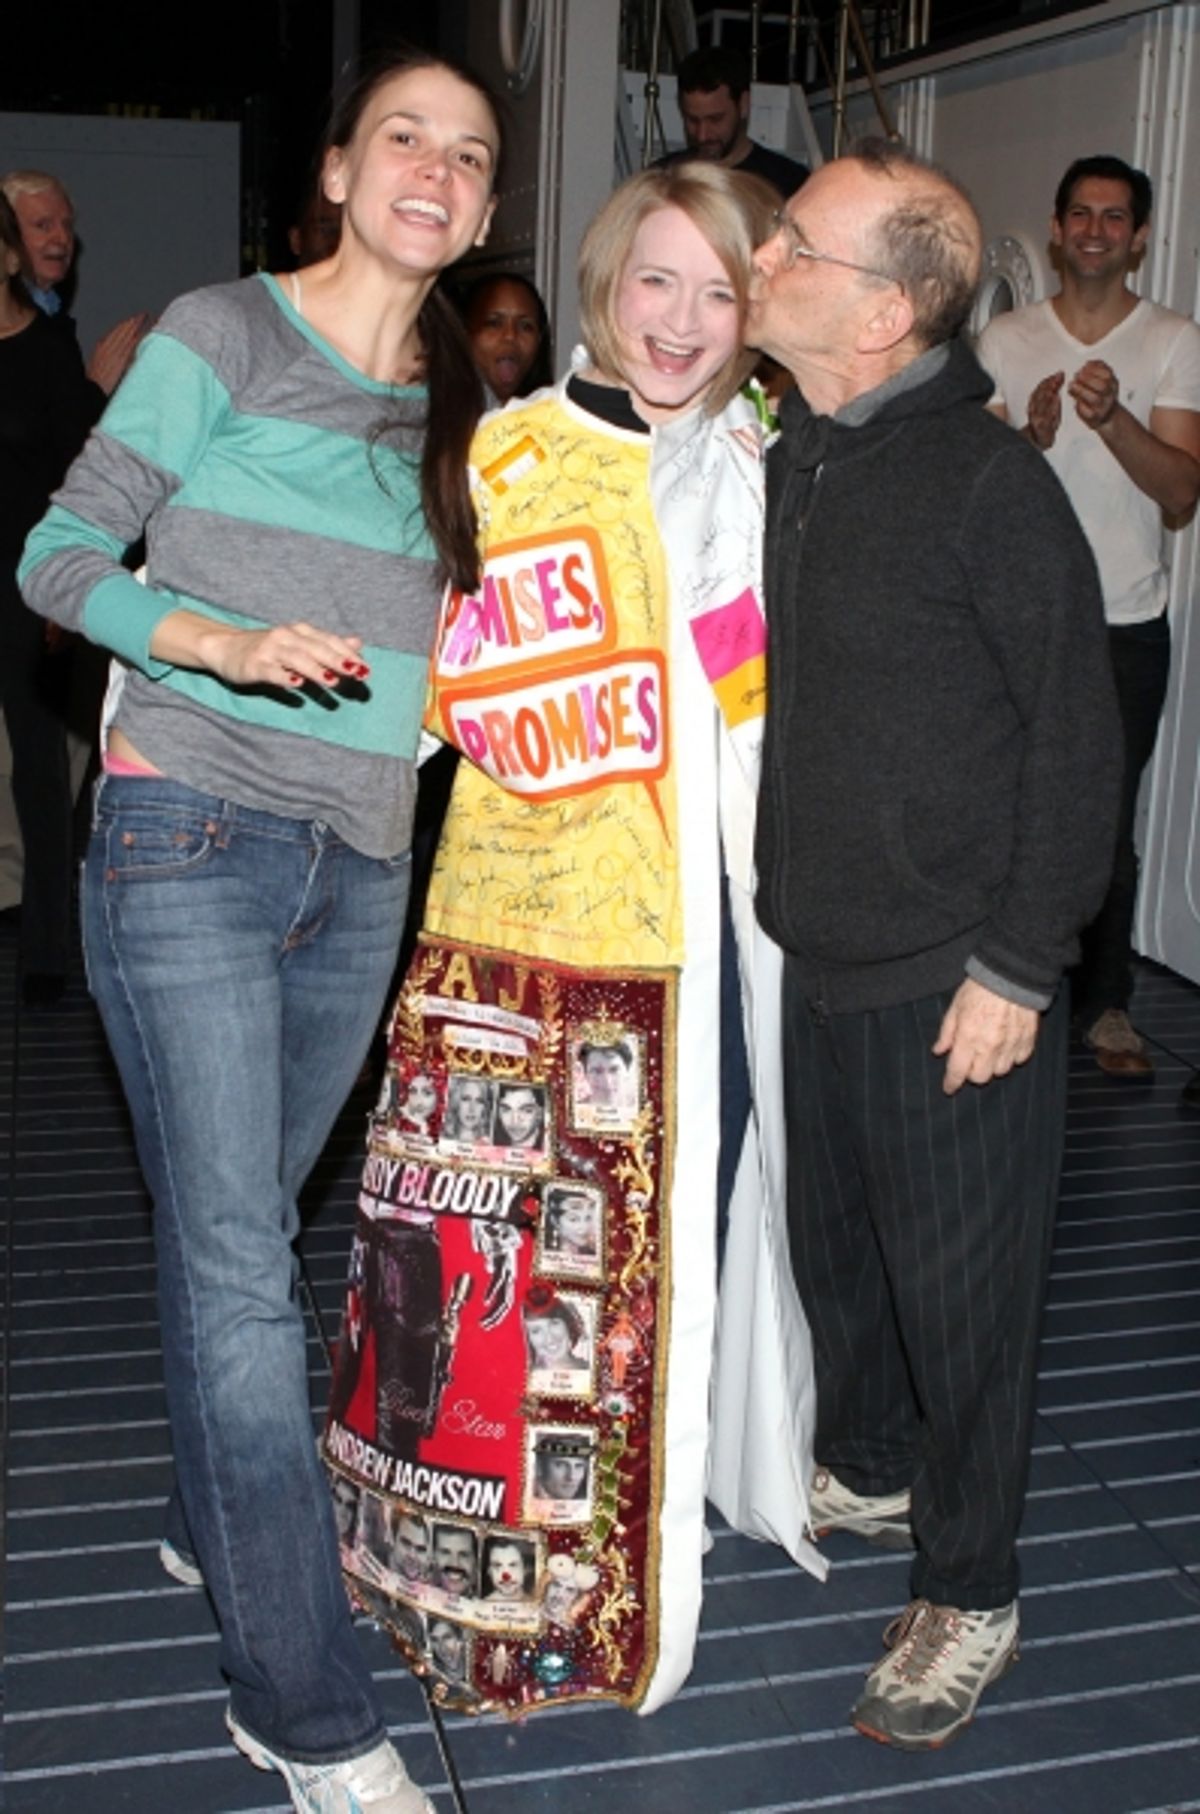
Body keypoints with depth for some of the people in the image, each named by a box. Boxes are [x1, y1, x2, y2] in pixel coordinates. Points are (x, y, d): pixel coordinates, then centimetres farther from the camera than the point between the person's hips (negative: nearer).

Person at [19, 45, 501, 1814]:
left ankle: (218, 1521, 38)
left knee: (241, 1225, 17)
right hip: (190, 840, -5)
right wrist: (227, 642, -20)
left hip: (360, 869, 5)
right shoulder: (223, 332, -3)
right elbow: (64, 557, -5)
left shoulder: (461, 405, 14)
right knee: (237, 1262, -6)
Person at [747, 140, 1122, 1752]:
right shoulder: (781, 464, 5)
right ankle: (867, 1464, 46)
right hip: (811, 955, 7)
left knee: (958, 1282, 6)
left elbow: (1079, 740, -14)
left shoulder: (990, 485, -16)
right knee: (831, 1239, 21)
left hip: (954, 980, -6)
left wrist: (1020, 967, -15)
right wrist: (764, 890, 13)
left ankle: (970, 1593, 25)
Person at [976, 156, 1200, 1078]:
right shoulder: (1006, 340, 5)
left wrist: (1113, 418, -25)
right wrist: (1033, 437, -18)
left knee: (1108, 825, 3)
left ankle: (1106, 1001, 18)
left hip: (1125, 627, -1)